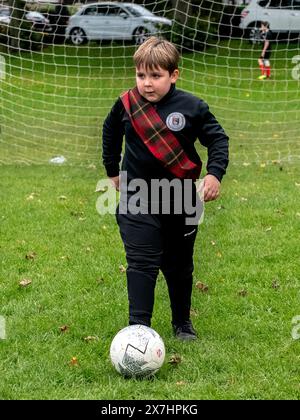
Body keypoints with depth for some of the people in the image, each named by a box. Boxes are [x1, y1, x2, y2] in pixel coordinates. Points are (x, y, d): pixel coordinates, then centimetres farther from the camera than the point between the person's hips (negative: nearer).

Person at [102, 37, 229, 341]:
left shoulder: (192, 107, -10)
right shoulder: (126, 105, -5)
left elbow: (218, 139, -1)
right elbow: (110, 133, 15)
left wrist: (214, 173, -16)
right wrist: (112, 171, 18)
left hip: (180, 202, 1)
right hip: (137, 201, 0)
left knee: (179, 266, 15)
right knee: (142, 264, -12)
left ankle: (182, 322, 33)